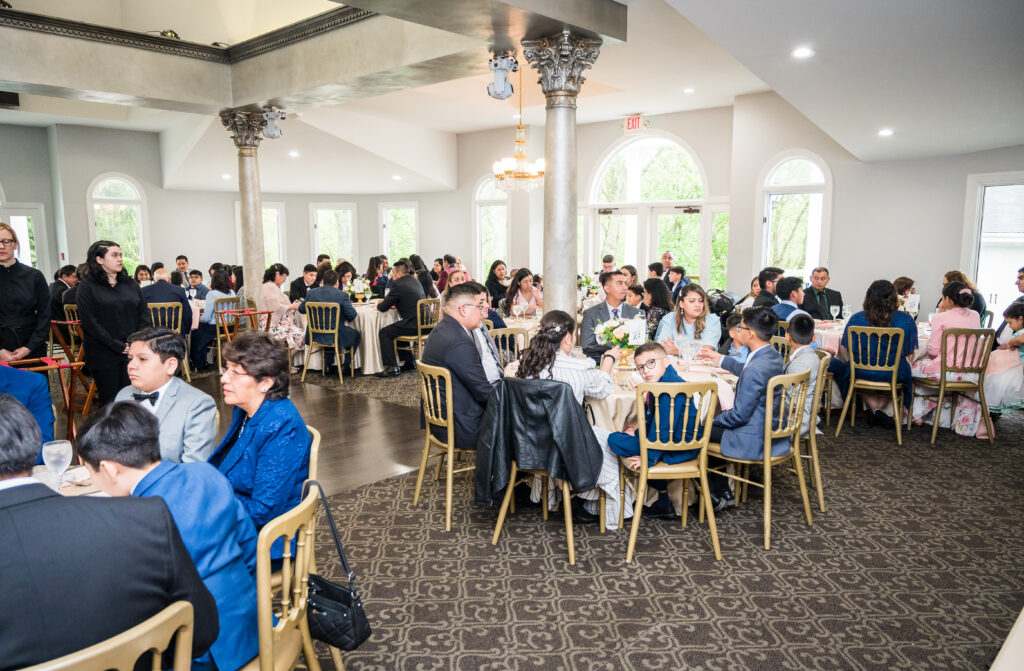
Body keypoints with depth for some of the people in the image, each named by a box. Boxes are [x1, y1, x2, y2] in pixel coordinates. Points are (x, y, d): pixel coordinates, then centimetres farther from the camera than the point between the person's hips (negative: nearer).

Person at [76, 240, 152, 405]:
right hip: (104, 356, -3)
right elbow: (89, 322, -8)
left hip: (133, 353, 3)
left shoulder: (130, 284, 13)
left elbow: (144, 314, 9)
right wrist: (118, 346, -13)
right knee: (110, 401, 2)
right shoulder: (87, 286, 0)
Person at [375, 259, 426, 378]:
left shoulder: (398, 285, -11)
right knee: (399, 329, 30)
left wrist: (379, 305, 17)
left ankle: (392, 368, -3)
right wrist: (395, 305, 22)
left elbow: (383, 308, -5)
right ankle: (409, 363, 31)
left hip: (415, 324, -9)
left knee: (384, 333, -1)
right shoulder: (414, 280, 16)